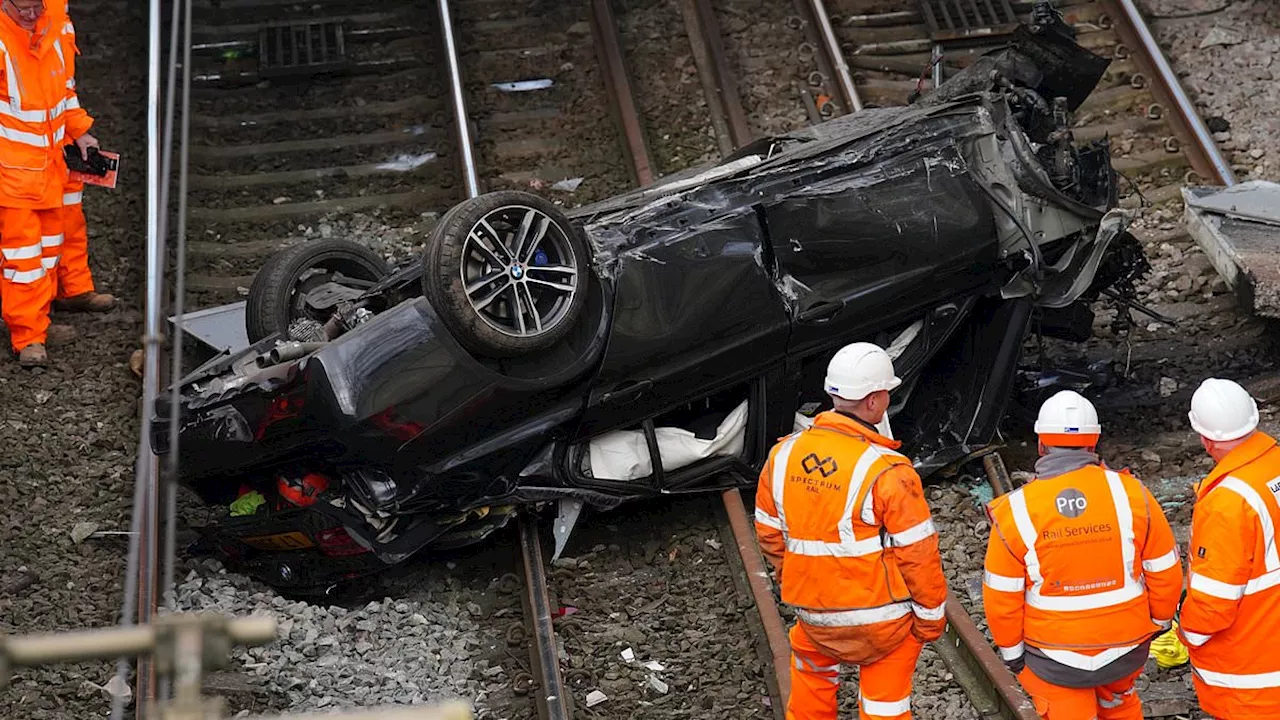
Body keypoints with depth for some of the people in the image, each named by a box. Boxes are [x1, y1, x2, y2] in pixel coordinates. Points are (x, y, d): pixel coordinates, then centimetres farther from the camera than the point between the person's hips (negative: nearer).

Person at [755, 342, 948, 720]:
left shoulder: (783, 455, -5)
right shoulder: (886, 473, -23)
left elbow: (769, 532, 7)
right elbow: (917, 555, -17)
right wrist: (931, 617, -3)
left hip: (813, 615, 4)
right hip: (879, 620, -4)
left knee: (812, 680, 30)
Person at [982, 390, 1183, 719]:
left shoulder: (1016, 511, -17)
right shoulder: (1131, 494, -14)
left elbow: (1002, 596, -11)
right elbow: (1164, 571, -4)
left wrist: (1011, 650, 5)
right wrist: (1159, 619, 14)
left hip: (1053, 656, -2)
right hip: (1125, 644, 2)